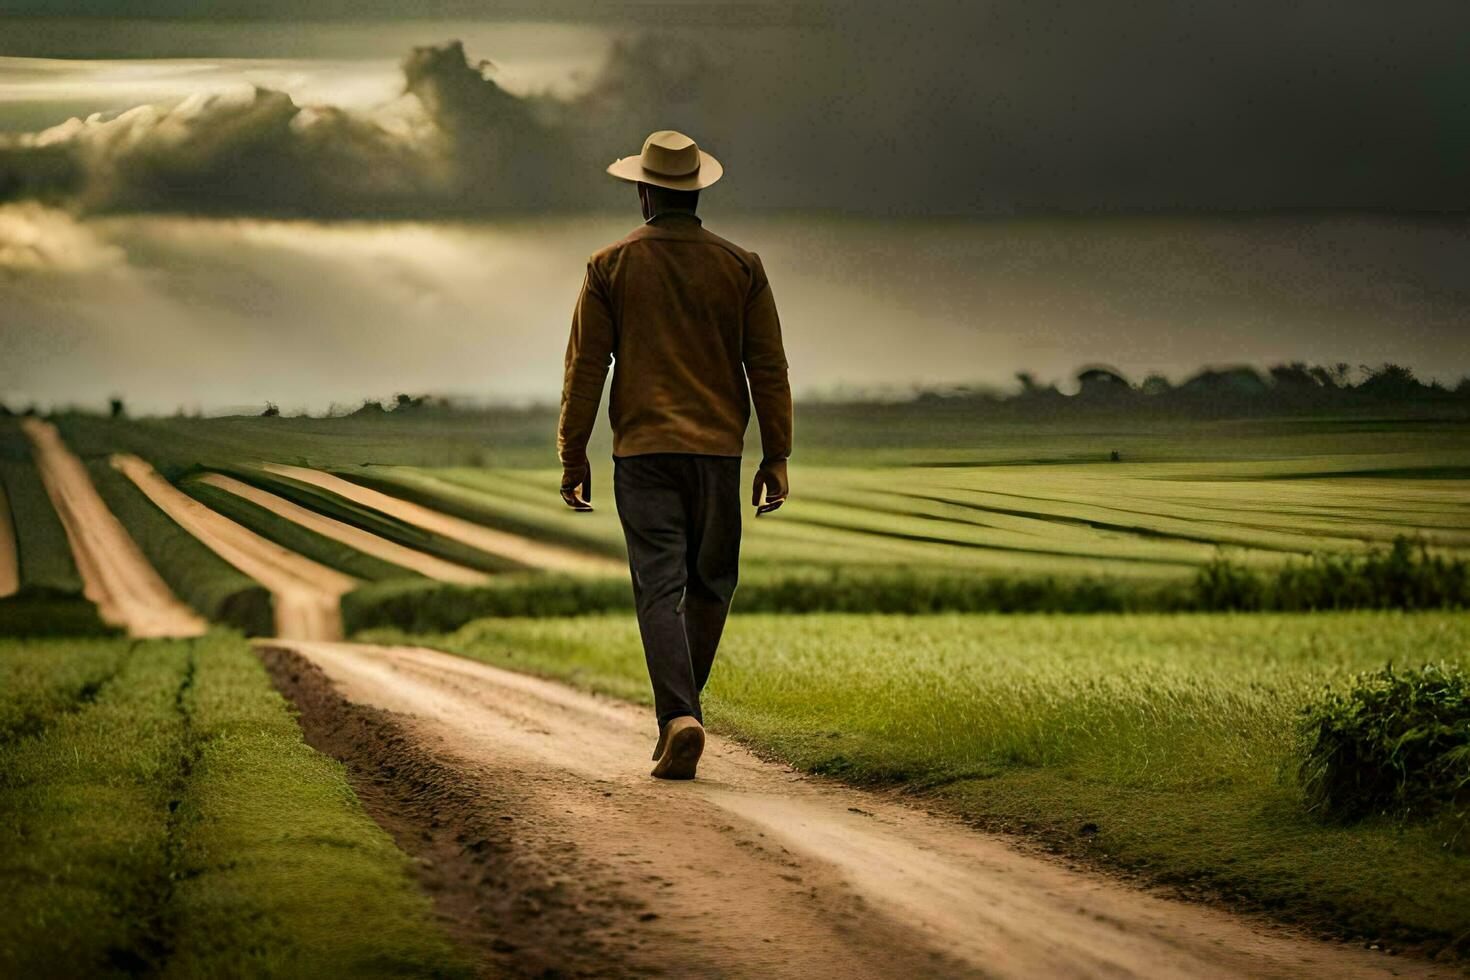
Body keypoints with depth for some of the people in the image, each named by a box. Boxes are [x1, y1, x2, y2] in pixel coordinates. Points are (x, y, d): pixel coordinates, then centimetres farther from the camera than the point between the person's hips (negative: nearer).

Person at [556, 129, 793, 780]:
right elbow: (768, 368, 2)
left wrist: (573, 457, 6)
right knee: (711, 583, 15)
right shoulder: (739, 267, 3)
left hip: (642, 451, -1)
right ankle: (678, 709, 19)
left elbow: (585, 367, 0)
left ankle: (680, 716, -20)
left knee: (659, 590, -4)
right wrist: (776, 458, 5)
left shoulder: (611, 267, 1)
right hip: (716, 449, 1)